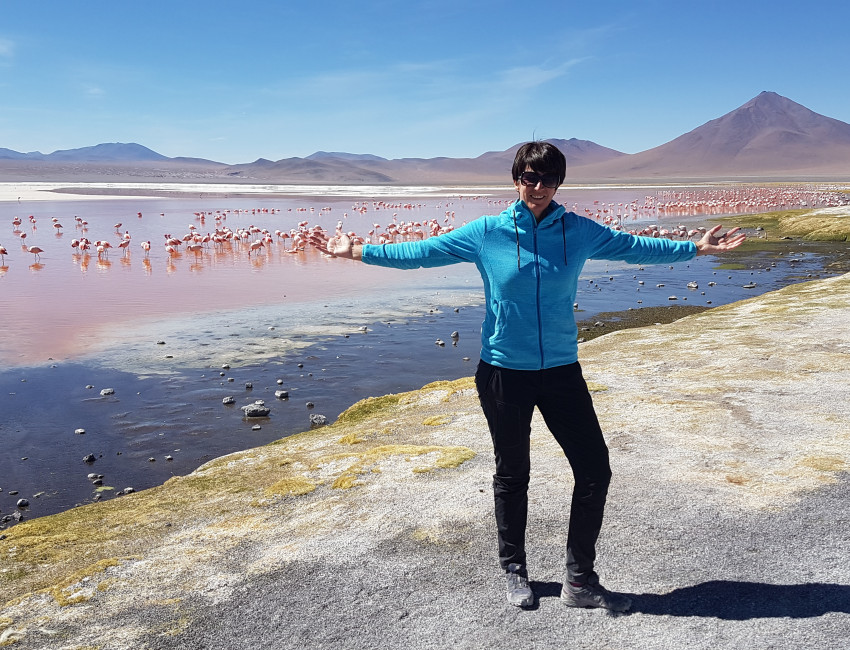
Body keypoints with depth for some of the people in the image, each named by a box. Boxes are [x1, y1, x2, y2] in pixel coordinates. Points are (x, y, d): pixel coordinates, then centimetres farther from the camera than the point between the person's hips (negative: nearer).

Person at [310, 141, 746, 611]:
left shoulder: (579, 232, 1)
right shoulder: (486, 232, -5)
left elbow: (635, 247, 12)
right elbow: (421, 252, 0)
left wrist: (696, 248, 14)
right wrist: (356, 252, -1)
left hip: (561, 370, 2)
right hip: (503, 373, -2)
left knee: (595, 470, 1)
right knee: (512, 475, 12)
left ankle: (580, 580, 20)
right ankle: (514, 571, 34)